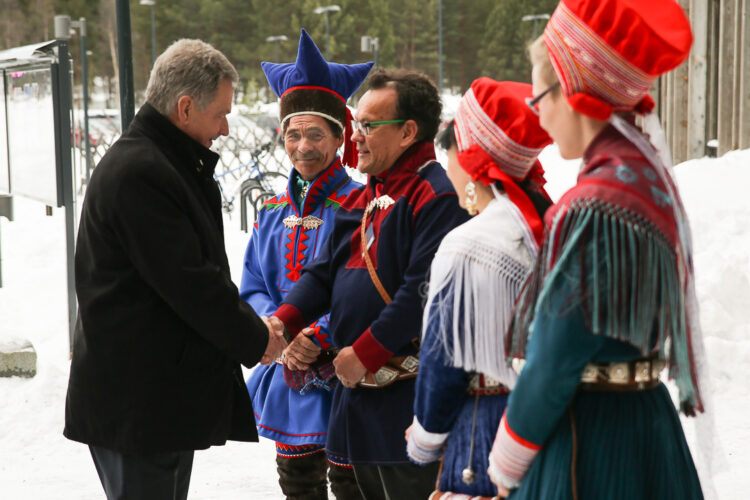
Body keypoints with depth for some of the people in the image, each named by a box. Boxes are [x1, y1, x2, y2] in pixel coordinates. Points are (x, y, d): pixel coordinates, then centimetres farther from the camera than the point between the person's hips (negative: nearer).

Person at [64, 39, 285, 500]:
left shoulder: (177, 166, 16)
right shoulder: (137, 173, -19)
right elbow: (186, 281, -21)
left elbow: (204, 270, 18)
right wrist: (254, 339, -10)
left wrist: (253, 324, 4)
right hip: (136, 404, -11)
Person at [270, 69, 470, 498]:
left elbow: (423, 292, -22)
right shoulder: (362, 199, 17)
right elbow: (324, 271, 15)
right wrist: (284, 321, -3)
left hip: (408, 398, -9)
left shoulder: (436, 196, -14)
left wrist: (364, 354, -18)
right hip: (360, 386, 9)